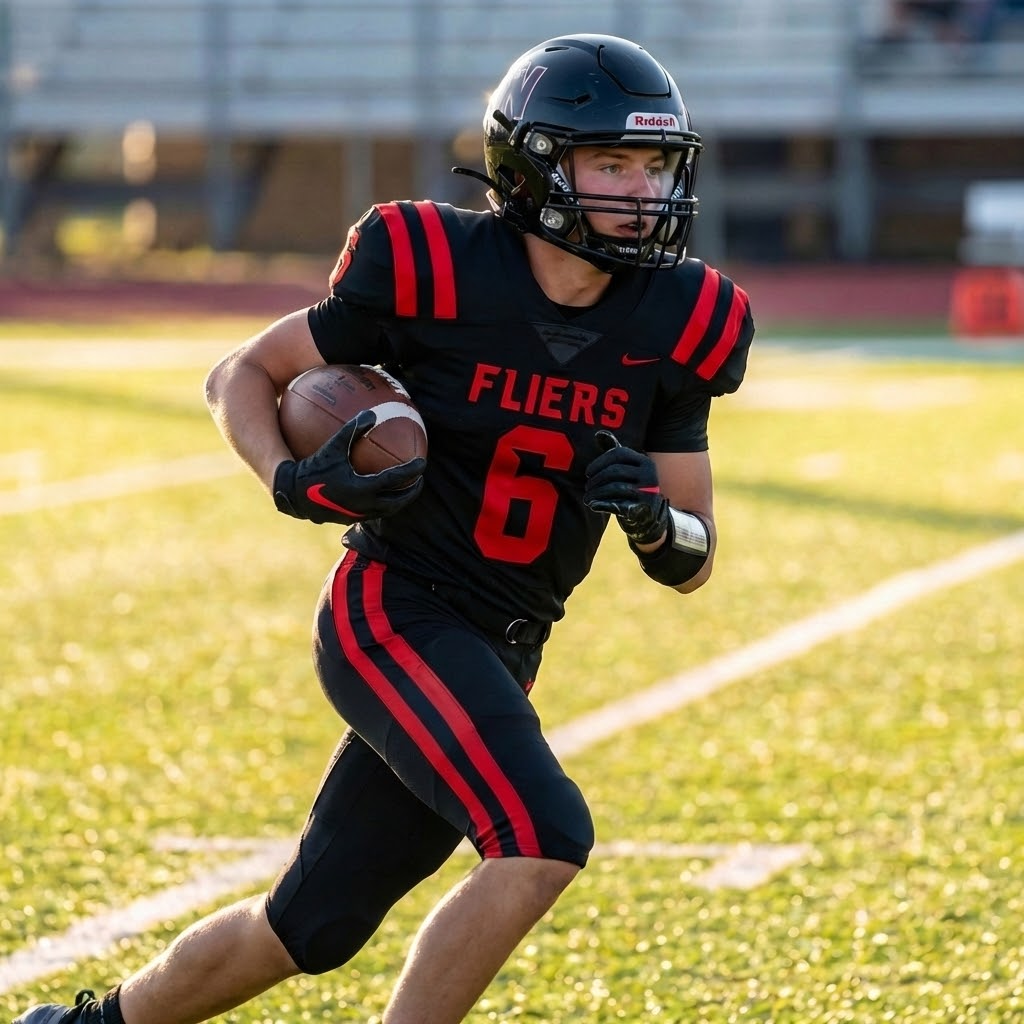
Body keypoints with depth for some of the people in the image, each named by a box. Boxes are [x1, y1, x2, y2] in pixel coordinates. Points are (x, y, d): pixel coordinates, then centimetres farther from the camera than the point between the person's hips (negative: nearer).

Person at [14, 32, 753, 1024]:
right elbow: (241, 374, -1)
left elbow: (693, 563, 6)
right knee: (543, 839, -26)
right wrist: (295, 483, -20)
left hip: (497, 653, 6)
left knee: (310, 927, 11)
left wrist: (652, 520, -18)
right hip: (392, 614, -6)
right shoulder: (437, 271, -14)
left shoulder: (675, 327, -1)